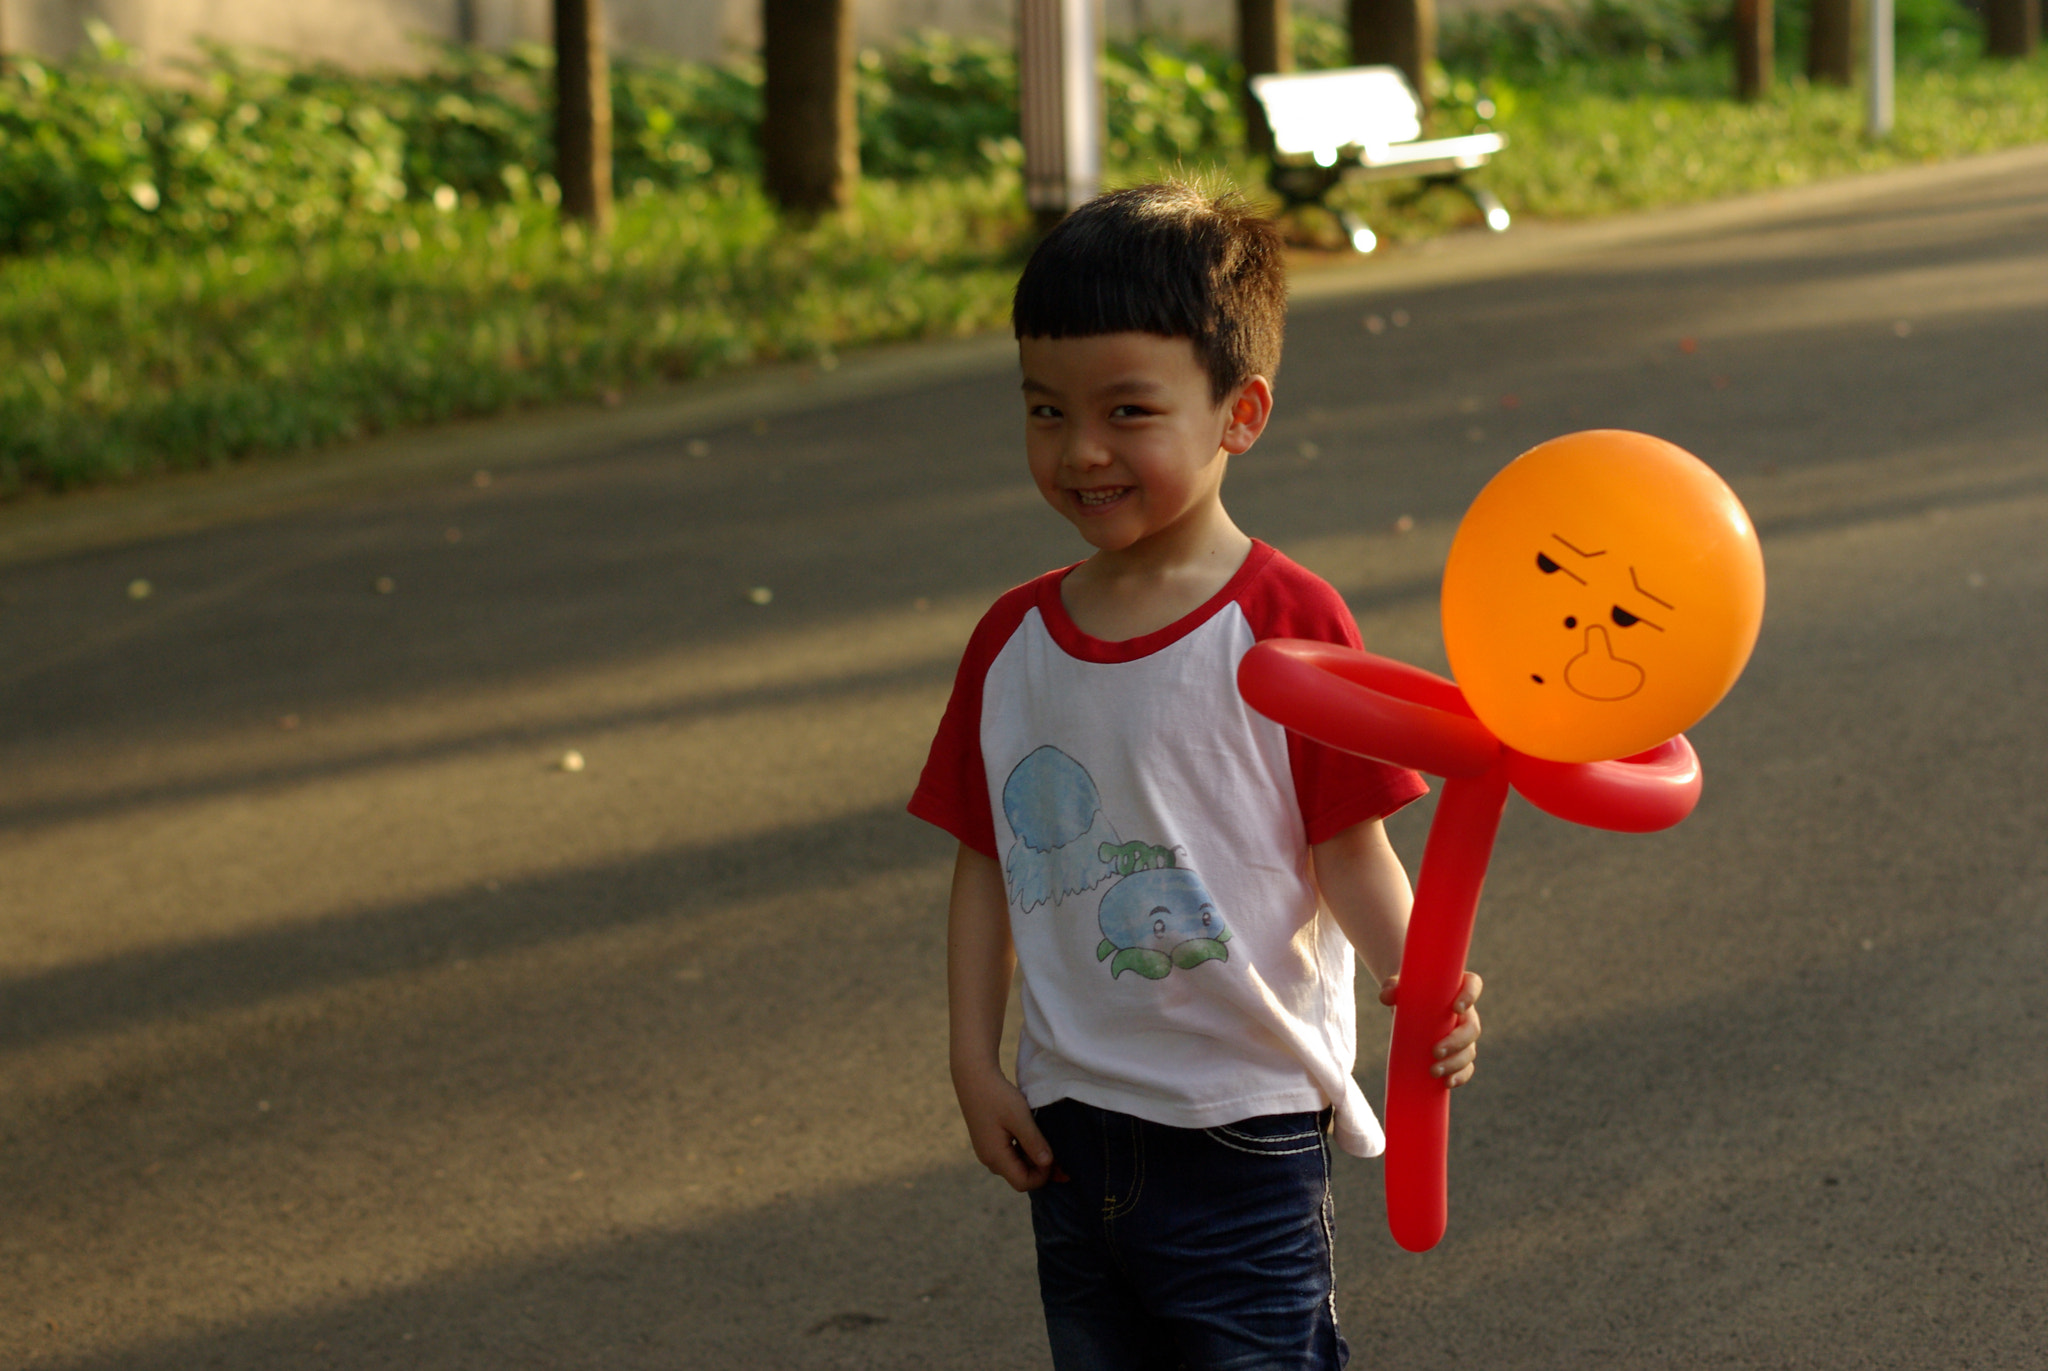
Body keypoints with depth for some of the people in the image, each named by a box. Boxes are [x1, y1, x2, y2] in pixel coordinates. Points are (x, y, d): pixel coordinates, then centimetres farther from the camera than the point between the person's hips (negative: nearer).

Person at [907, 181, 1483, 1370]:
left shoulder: (1288, 625, -11)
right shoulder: (1013, 642, 4)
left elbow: (1352, 851, -11)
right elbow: (989, 864, 10)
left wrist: (1419, 982, -28)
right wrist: (976, 1061, 4)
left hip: (1245, 1131, -5)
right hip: (1071, 1126, 5)